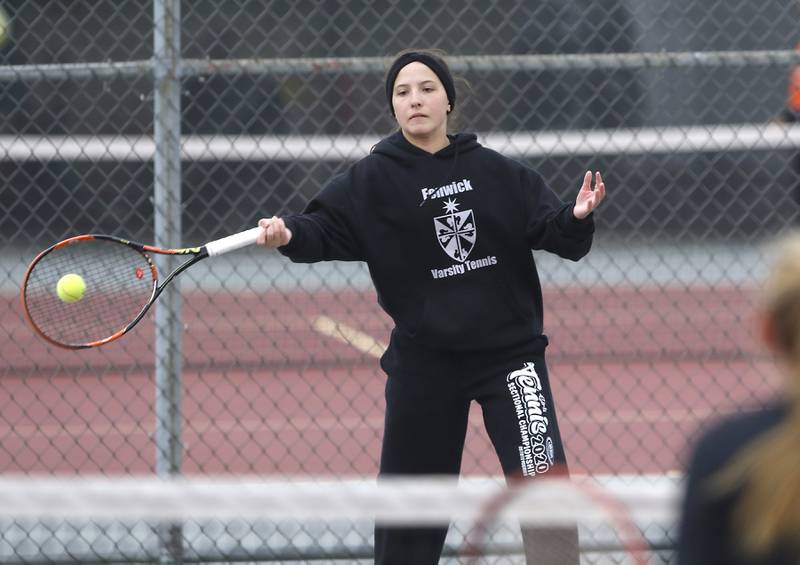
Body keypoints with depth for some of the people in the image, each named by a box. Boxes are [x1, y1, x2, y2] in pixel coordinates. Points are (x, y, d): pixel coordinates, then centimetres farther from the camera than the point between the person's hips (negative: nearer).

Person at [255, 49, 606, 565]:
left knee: (543, 480, -10)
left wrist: (576, 217, -24)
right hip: (425, 362, 0)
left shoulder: (497, 173, -1)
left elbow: (550, 229, -3)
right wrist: (290, 234, -35)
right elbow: (326, 227, -14)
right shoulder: (372, 181, -4)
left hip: (509, 350, 0)